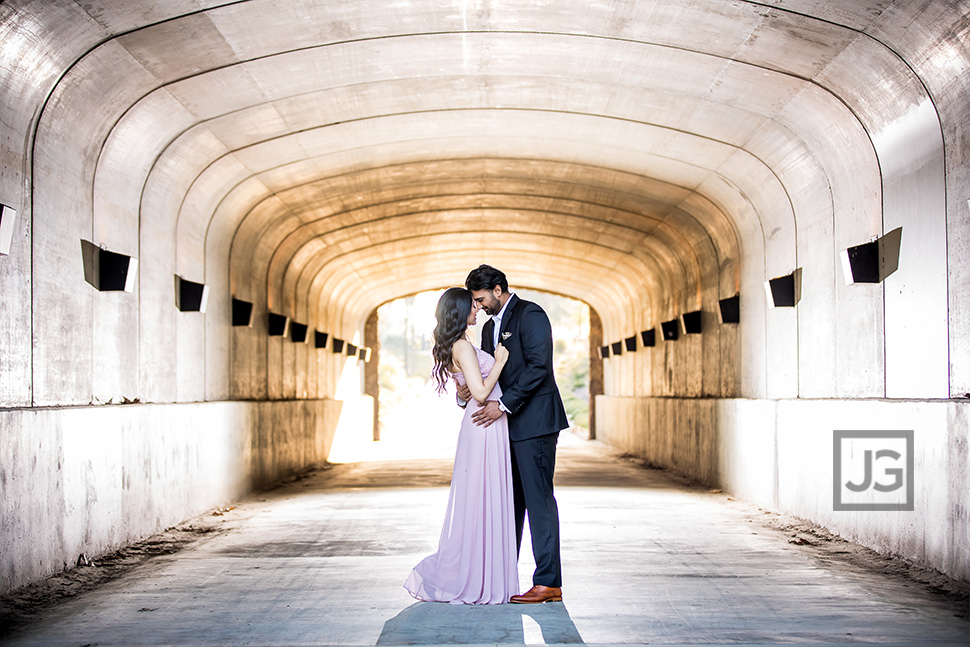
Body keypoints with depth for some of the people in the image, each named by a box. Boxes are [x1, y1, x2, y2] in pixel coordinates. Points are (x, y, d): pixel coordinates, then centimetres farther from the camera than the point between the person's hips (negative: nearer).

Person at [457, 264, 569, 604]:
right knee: (509, 500, 11)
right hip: (509, 424, 9)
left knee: (538, 498, -8)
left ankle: (549, 583, -5)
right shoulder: (490, 327, 19)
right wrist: (466, 390, -3)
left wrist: (504, 404, -20)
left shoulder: (530, 314, -8)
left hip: (534, 422, -9)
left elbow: (539, 366, -17)